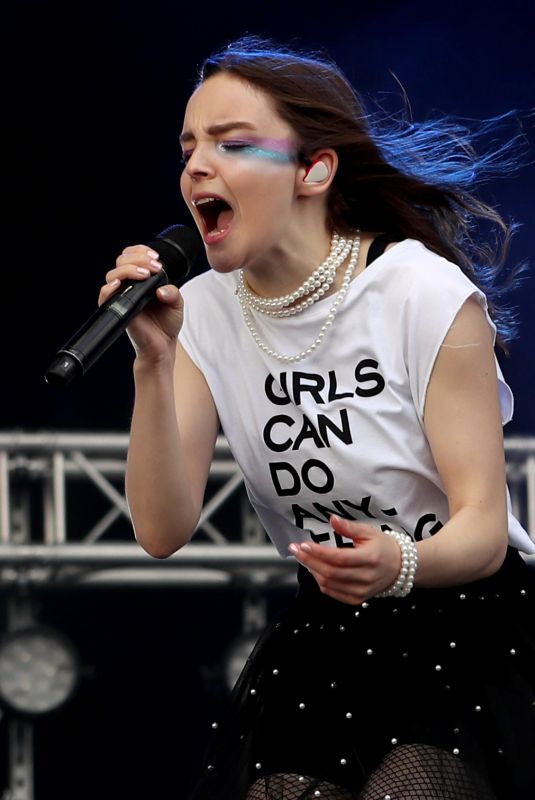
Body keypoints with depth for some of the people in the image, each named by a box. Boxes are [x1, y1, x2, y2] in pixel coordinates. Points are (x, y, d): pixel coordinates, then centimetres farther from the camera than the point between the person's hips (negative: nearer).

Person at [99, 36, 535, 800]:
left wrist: (402, 565, -39)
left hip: (470, 629, -4)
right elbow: (163, 531, -8)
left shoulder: (429, 295, -13)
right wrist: (154, 364, -20)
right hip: (329, 640, 4)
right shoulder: (204, 313, 1)